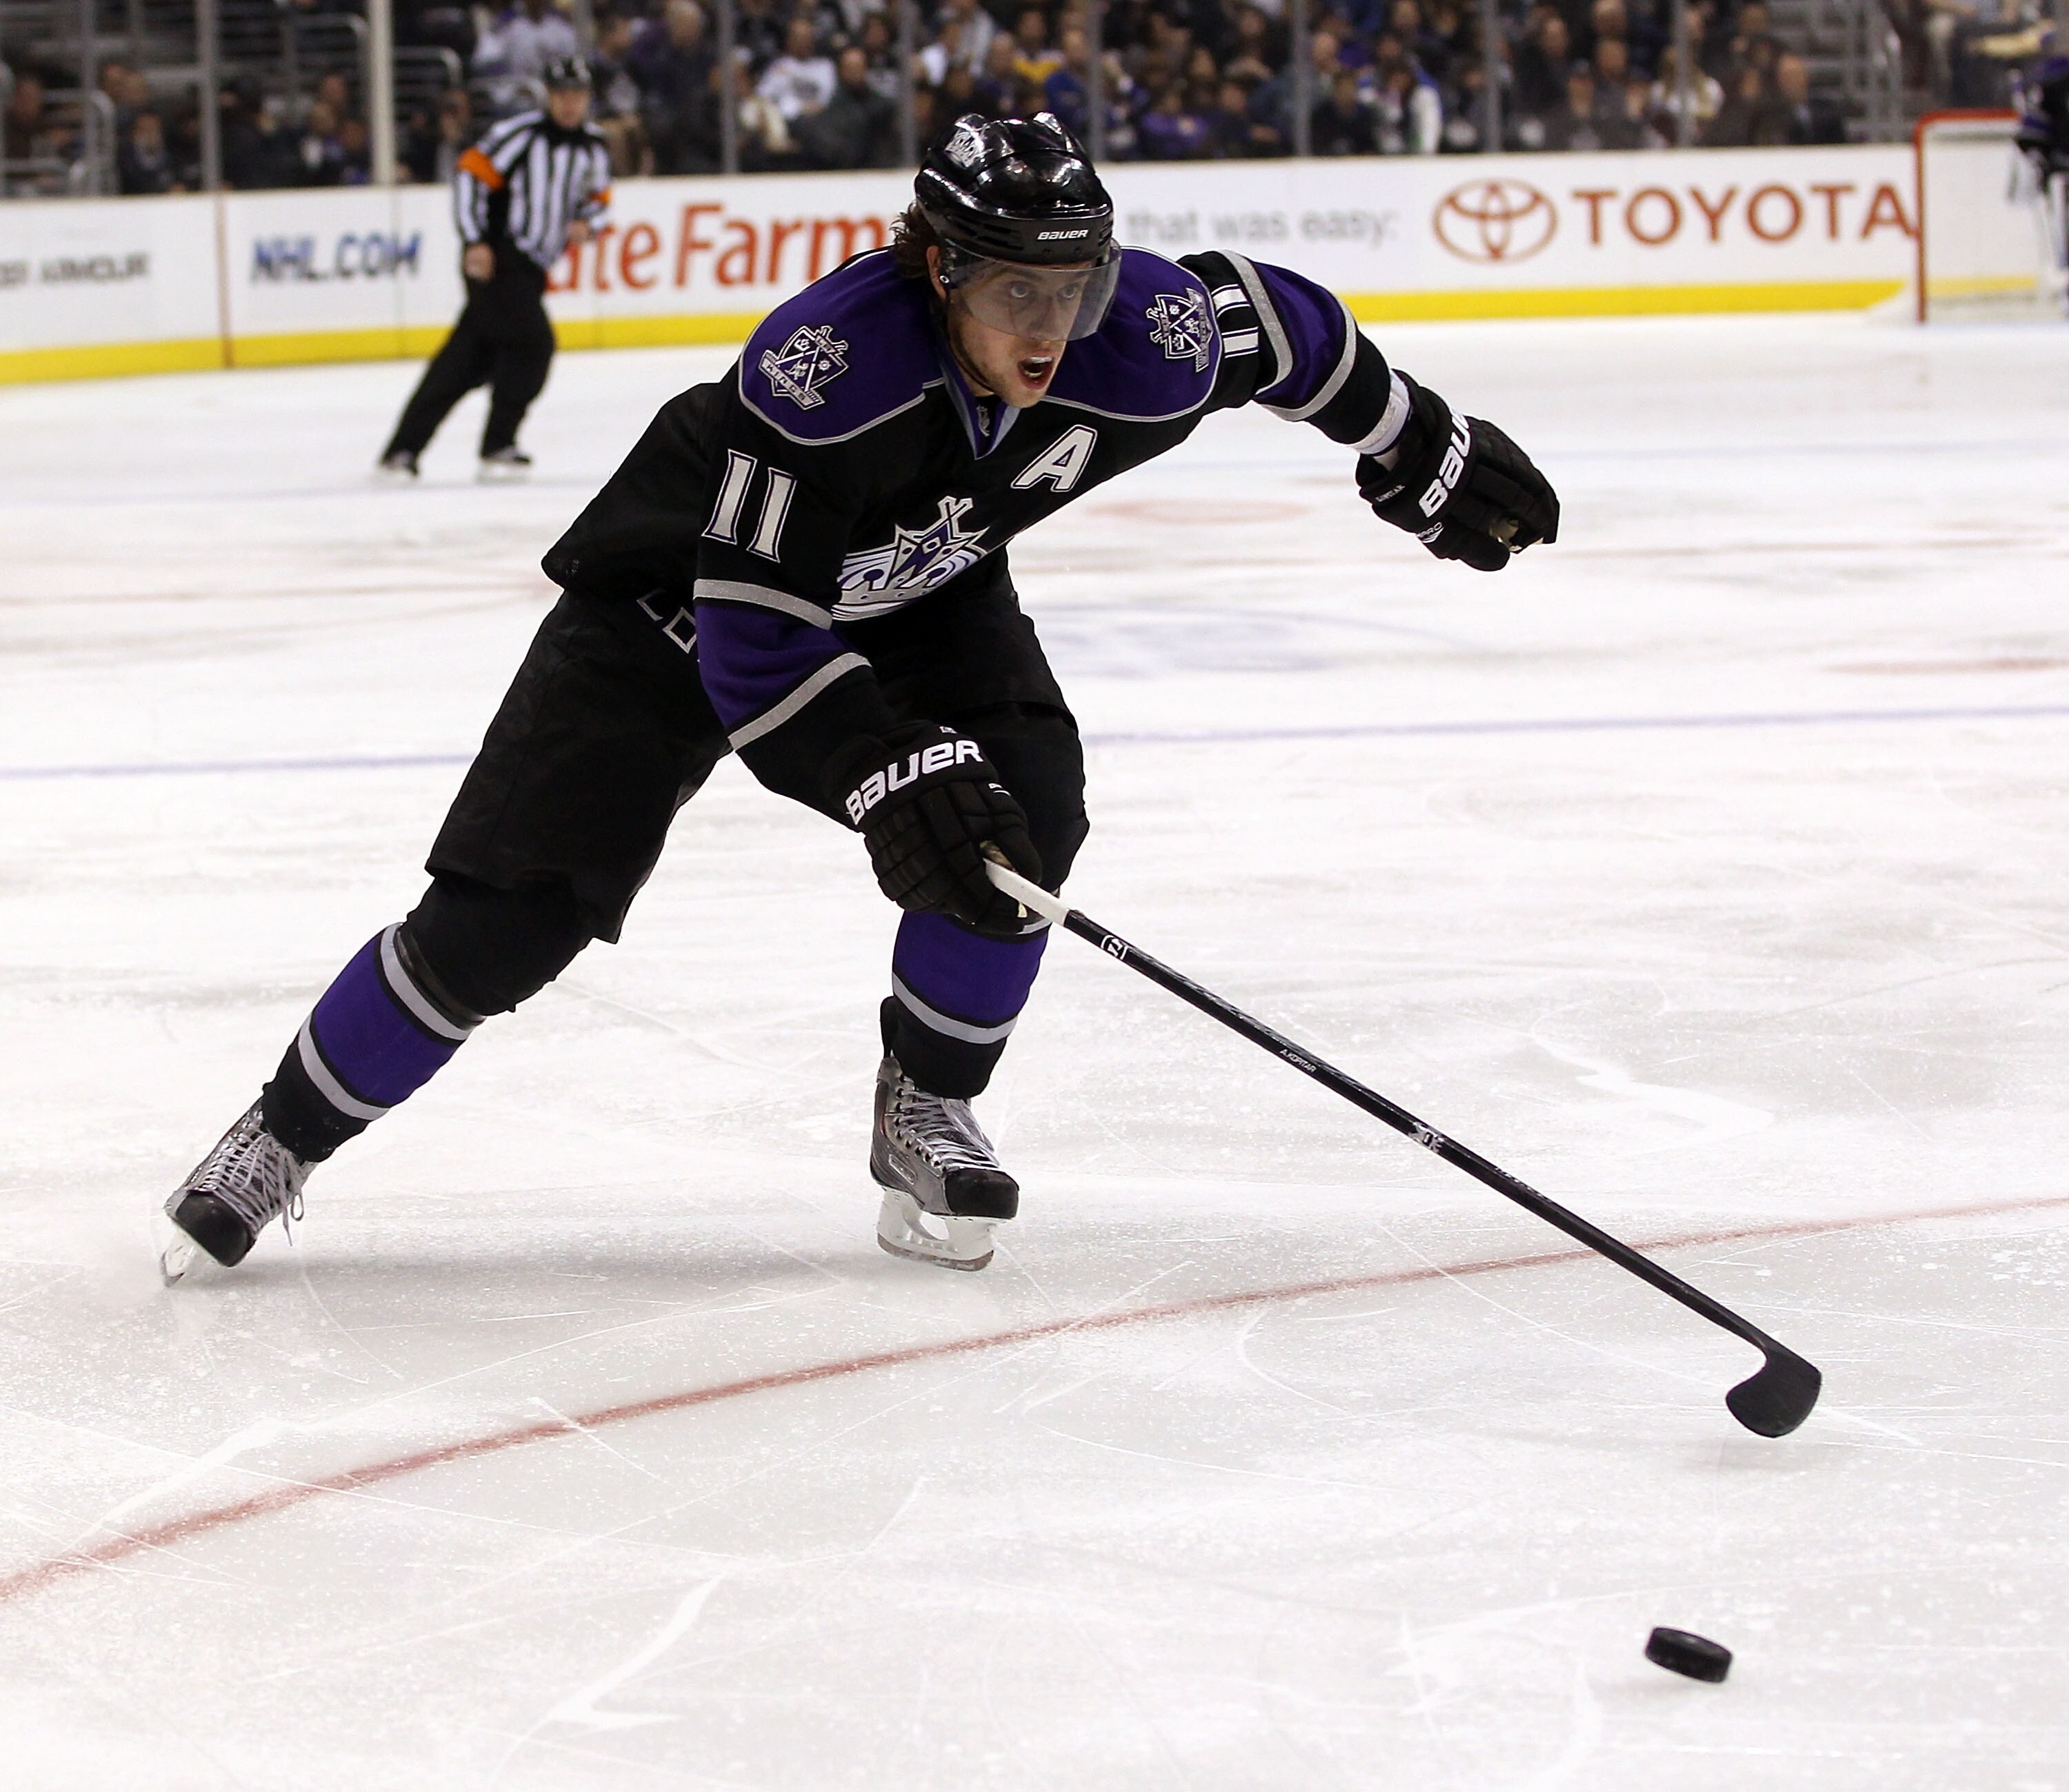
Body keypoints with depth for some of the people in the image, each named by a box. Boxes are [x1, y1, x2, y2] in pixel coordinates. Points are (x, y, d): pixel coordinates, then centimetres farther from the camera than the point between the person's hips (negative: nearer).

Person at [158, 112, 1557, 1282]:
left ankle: (927, 1116, 3)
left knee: (1020, 809, -21)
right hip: (686, 590, -5)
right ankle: (287, 1136, 8)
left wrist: (1429, 457, 8)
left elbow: (1280, 325, -3)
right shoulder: (826, 364, -40)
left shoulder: (1140, 349, -27)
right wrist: (893, 773, -42)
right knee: (506, 918, -11)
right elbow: (752, 636, -35)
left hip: (916, 590, 5)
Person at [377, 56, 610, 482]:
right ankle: (498, 448, -5)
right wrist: (476, 242, -18)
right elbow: (470, 175, -12)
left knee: (467, 361, 5)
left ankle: (401, 452, 8)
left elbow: (598, 196, 24)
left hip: (531, 270, 7)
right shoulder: (520, 134, -11)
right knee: (532, 342, -17)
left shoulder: (595, 148, 10)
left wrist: (584, 223, 0)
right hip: (494, 260, -7)